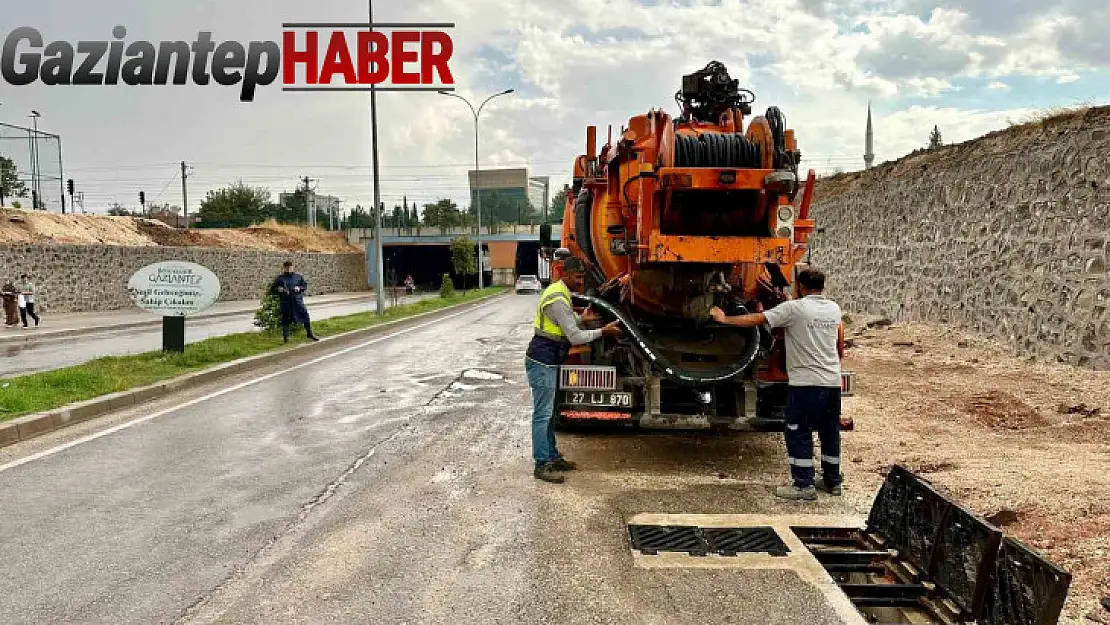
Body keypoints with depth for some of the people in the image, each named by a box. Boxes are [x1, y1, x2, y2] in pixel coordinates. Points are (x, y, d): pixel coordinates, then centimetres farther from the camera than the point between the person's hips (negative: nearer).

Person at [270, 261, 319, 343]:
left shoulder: (298, 277, 8)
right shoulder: (280, 278, 5)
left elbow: (305, 286, 13)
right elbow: (272, 289, 10)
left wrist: (299, 288, -7)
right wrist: (278, 289, -11)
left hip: (297, 300, 1)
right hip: (285, 302, -1)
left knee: (305, 315, -2)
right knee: (285, 319, 4)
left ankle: (309, 333, 12)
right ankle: (285, 336, 17)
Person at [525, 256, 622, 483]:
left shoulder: (559, 292, 12)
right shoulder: (558, 299, -21)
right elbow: (575, 337, -21)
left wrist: (581, 318, 14)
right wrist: (603, 331, -12)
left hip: (547, 362, 11)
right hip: (542, 362, -11)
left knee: (548, 412, 15)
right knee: (542, 414, -6)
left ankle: (553, 457, 24)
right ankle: (541, 465, -2)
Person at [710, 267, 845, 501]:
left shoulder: (794, 308, -10)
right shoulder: (834, 308, 9)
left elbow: (756, 319, -10)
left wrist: (725, 319, -1)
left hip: (805, 383, -6)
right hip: (833, 382, 7)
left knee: (799, 434, 2)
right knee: (830, 433, 16)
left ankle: (804, 485, 5)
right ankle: (833, 481, 26)